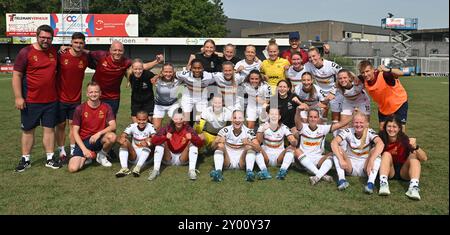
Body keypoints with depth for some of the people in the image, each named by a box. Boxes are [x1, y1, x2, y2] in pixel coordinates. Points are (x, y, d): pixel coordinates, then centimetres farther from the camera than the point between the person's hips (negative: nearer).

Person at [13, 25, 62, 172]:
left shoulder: (53, 51, 6)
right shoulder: (26, 52, -8)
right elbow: (16, 75, -9)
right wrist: (18, 97, -13)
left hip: (51, 100, 4)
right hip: (30, 101, -3)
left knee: (49, 129, 8)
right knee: (28, 130, 8)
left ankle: (50, 158, 17)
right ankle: (25, 159, 20)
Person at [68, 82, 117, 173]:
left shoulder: (106, 107, -2)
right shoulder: (80, 109, -6)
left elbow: (113, 126, -12)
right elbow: (75, 132, -6)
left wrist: (99, 133, -30)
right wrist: (84, 149, -16)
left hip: (99, 139, 1)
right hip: (83, 141, -1)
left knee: (112, 136, -33)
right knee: (72, 168, -22)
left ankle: (102, 155, 0)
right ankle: (86, 157, 14)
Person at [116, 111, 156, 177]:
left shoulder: (150, 127, -7)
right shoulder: (132, 126, -3)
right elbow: (121, 138, -12)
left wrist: (149, 140, -46)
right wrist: (122, 139, -37)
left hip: (146, 156, -2)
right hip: (133, 155, 2)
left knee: (147, 144, -30)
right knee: (124, 143, -22)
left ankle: (138, 168, -37)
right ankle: (124, 168, -35)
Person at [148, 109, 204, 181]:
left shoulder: (188, 129, -13)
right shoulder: (167, 129, -13)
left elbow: (200, 144, -22)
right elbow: (153, 140, -23)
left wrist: (192, 138, -43)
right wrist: (165, 137, -42)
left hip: (183, 159, 0)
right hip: (168, 159, 0)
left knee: (193, 142, -19)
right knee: (160, 142, -20)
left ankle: (192, 170, -28)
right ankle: (156, 170, -26)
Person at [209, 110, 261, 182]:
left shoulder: (248, 132, -7)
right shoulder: (225, 130, -7)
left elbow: (258, 149, -16)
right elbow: (213, 146, -13)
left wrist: (249, 143, -36)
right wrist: (217, 142, -37)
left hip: (241, 163, 0)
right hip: (227, 162, 0)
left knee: (250, 146, -21)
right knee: (220, 145, -22)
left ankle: (249, 172, -34)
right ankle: (218, 172, -37)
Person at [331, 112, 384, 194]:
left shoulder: (369, 132, -12)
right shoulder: (348, 131, -10)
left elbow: (381, 144, -31)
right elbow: (334, 142, -25)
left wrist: (371, 161, -43)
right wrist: (341, 160, -37)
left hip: (365, 167, -1)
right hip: (350, 166, 1)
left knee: (376, 151, -25)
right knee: (337, 149, -21)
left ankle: (371, 183, -36)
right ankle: (341, 180, -31)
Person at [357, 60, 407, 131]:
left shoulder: (383, 75, -34)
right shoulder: (364, 80, -17)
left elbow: (400, 73, -47)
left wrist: (388, 70, -64)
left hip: (399, 103, -5)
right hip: (383, 107, 5)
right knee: (382, 129, 6)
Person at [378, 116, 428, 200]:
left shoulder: (405, 140, -16)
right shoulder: (382, 140, -12)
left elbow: (424, 158, -22)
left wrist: (415, 147, -42)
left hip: (404, 173, 0)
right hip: (389, 172, 0)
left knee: (413, 155, -24)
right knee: (386, 154, -25)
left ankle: (414, 187, -42)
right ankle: (383, 184, -42)